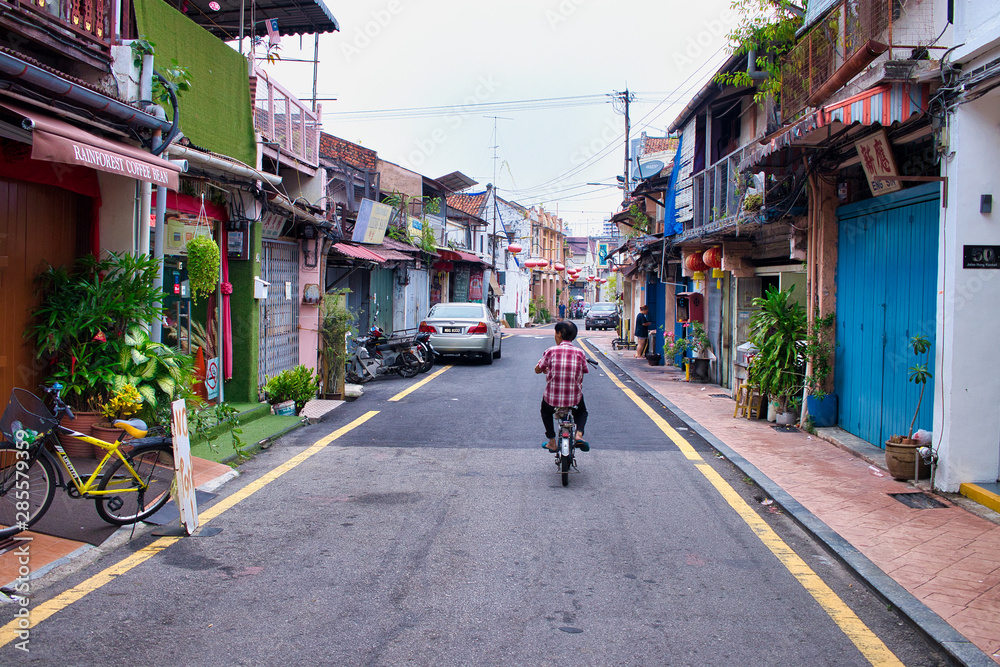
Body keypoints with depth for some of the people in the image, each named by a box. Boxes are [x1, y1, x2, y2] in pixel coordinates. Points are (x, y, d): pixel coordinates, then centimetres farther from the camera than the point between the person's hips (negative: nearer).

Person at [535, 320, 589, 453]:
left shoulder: (551, 351, -7)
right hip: (575, 398, 1)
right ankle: (579, 434, 7)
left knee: (546, 412, 35)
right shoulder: (579, 352, -4)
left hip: (552, 397, -1)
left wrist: (544, 367, 27)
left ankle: (552, 442, 29)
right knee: (582, 412, 34)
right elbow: (584, 371, 9)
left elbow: (537, 369, 4)